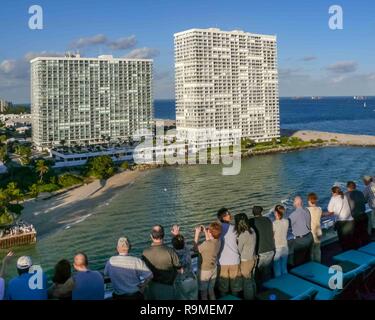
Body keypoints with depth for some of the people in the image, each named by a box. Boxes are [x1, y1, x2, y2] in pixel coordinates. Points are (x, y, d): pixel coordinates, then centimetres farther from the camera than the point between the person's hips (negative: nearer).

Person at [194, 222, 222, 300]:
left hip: (204, 271, -7)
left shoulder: (206, 244, -32)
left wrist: (197, 234, -12)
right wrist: (205, 231, 7)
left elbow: (196, 248, -14)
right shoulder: (218, 241, -11)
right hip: (214, 269, 7)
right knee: (211, 290, 22)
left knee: (203, 293, 10)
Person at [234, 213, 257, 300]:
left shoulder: (243, 235, -25)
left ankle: (248, 297, 19)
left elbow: (239, 250, -14)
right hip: (253, 258, 8)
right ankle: (253, 296, 35)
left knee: (247, 282, 8)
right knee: (251, 279, 22)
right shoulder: (252, 230, -3)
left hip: (246, 261, -8)